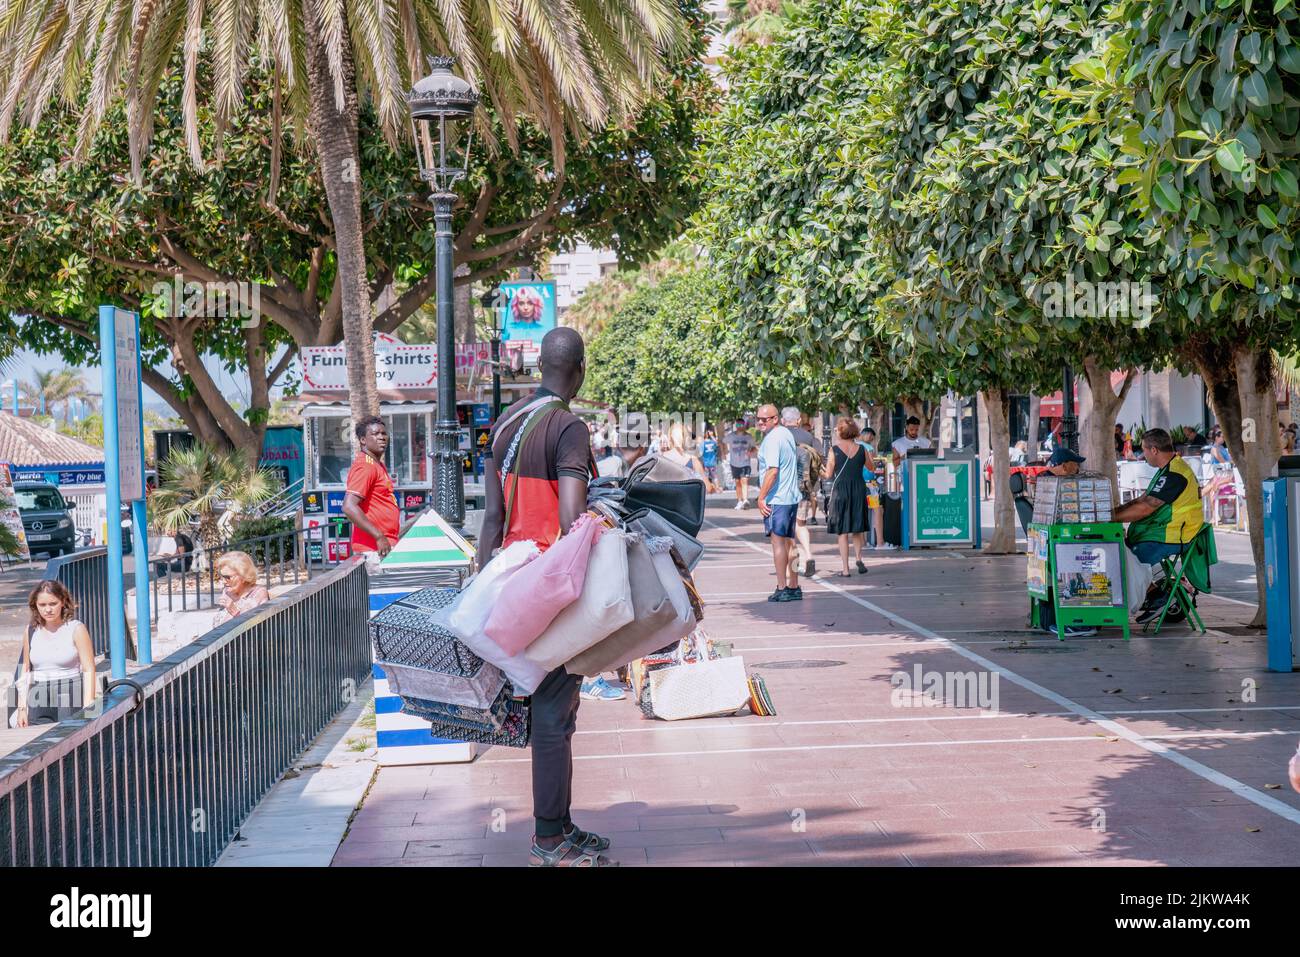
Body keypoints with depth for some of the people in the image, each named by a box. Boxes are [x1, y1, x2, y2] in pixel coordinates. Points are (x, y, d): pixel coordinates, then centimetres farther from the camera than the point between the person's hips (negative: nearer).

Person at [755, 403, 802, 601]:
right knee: (789, 542, 13)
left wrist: (761, 496, -18)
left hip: (776, 498, -9)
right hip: (792, 497, 9)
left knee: (778, 541, -5)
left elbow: (772, 471, -22)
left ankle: (782, 589, -5)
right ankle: (794, 587, 17)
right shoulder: (787, 433, 14)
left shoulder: (772, 439, -15)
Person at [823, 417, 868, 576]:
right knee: (857, 528, 19)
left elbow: (828, 475, -5)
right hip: (859, 489, 2)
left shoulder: (834, 450, -7)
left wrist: (821, 470, 15)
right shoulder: (861, 449, 1)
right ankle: (859, 557, 0)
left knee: (842, 531, 4)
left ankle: (845, 568, 2)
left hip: (840, 490, -2)